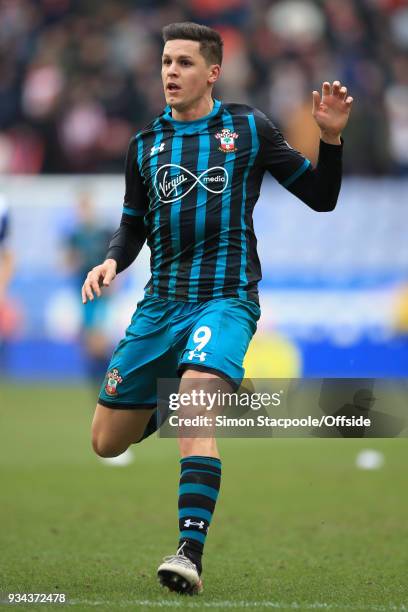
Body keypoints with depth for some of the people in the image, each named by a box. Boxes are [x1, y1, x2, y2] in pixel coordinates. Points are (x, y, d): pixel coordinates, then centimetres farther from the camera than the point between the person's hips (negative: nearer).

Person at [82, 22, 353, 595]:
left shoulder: (249, 128, 2)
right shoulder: (146, 144, 11)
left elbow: (320, 197, 7)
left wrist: (331, 138, -9)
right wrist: (112, 261, -1)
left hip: (227, 297, -4)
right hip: (161, 303, 4)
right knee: (107, 442, 5)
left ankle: (191, 551, -30)